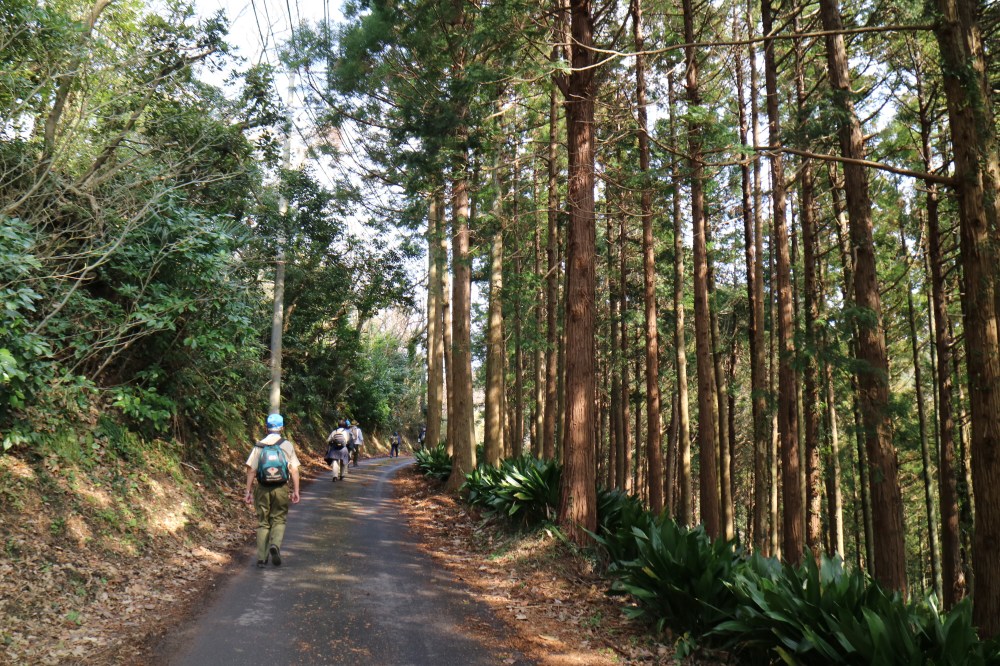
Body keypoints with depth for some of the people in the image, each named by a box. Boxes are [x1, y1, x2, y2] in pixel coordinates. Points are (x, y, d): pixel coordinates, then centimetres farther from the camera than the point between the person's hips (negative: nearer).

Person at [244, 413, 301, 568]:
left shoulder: (259, 446, 0)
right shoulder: (287, 445, -2)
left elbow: (251, 469, -3)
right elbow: (294, 470, -4)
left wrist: (249, 491, 2)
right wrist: (296, 491, 1)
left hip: (263, 488, 1)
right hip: (281, 489, -1)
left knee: (262, 522, 10)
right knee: (279, 520, 12)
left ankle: (261, 558, 9)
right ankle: (275, 545, -14)